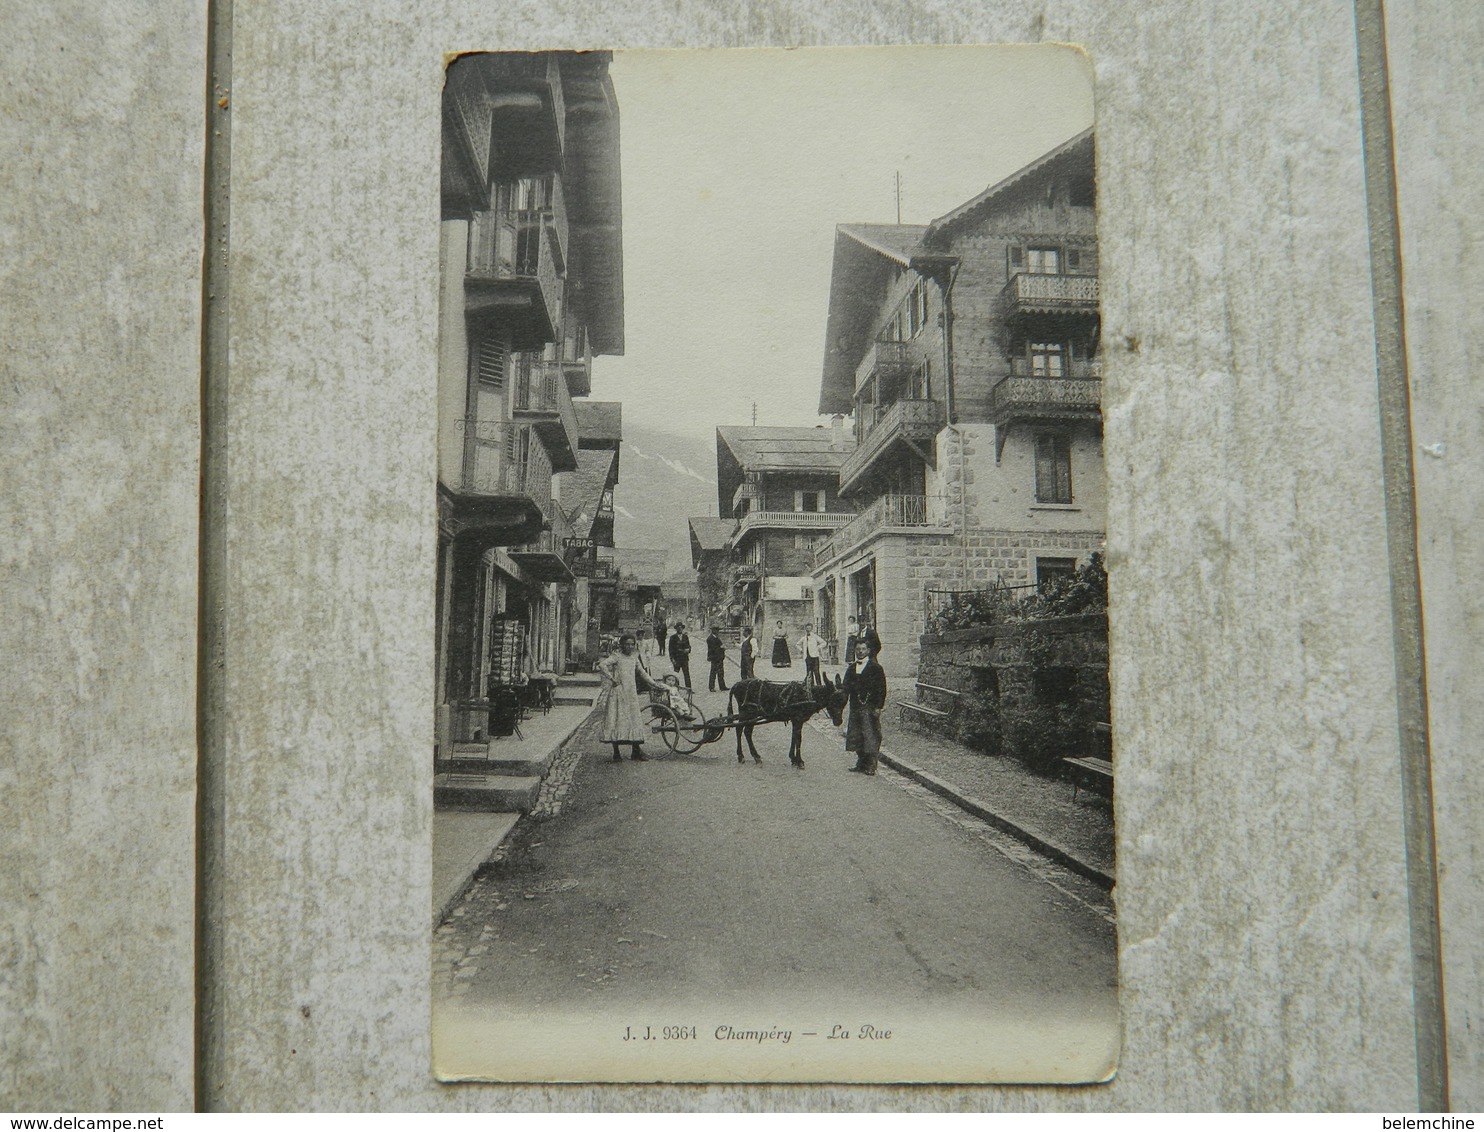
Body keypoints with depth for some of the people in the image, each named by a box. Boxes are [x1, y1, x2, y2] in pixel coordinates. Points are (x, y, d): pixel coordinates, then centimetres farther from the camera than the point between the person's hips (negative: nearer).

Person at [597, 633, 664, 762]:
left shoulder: (634, 658, 13)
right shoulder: (616, 657, -7)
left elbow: (643, 674, 22)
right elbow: (602, 665, -22)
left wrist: (656, 685, 18)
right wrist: (611, 679, -18)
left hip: (631, 693, 6)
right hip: (618, 692, -6)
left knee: (635, 720, 5)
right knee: (617, 721, -3)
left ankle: (635, 751, 13)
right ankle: (616, 753, 4)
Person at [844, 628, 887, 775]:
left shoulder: (876, 668, -6)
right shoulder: (851, 668, 12)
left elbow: (881, 689, -8)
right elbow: (846, 687, 14)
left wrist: (878, 707, -13)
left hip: (870, 708, -6)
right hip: (855, 707, 6)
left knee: (871, 736, -4)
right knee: (856, 736, 10)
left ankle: (871, 765, 1)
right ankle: (861, 763, 22)